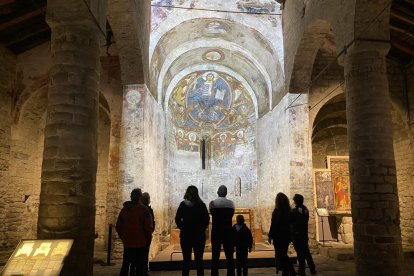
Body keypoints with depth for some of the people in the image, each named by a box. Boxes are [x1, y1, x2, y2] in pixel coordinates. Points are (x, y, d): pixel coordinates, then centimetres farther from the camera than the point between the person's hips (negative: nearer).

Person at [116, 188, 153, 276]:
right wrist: (147, 237, 1)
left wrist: (123, 237, 16)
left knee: (125, 264, 16)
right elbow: (148, 226, -15)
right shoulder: (143, 209, -12)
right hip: (140, 243, -5)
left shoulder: (124, 209, 4)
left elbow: (118, 226, 7)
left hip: (127, 243, 5)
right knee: (139, 265, 3)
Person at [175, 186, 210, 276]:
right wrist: (201, 229, 6)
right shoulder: (201, 205, -4)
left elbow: (177, 219, -5)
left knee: (186, 259, 8)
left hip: (185, 235, 0)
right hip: (199, 235, 0)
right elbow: (206, 219, -4)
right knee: (199, 259, 8)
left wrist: (182, 228, 5)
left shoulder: (183, 205, -5)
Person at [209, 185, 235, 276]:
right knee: (229, 255, 8)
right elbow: (231, 214, 7)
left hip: (216, 231, -1)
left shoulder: (212, 203, -5)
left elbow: (212, 213, 9)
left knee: (215, 256, 4)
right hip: (228, 231, 1)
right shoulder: (231, 203, -1)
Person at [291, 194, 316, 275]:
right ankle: (312, 269, 23)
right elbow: (306, 220, 10)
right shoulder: (306, 210, 3)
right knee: (306, 252, 17)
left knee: (300, 253, 1)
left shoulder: (294, 211, -17)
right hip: (304, 234, 6)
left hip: (296, 235, -6)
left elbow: (290, 222, -13)